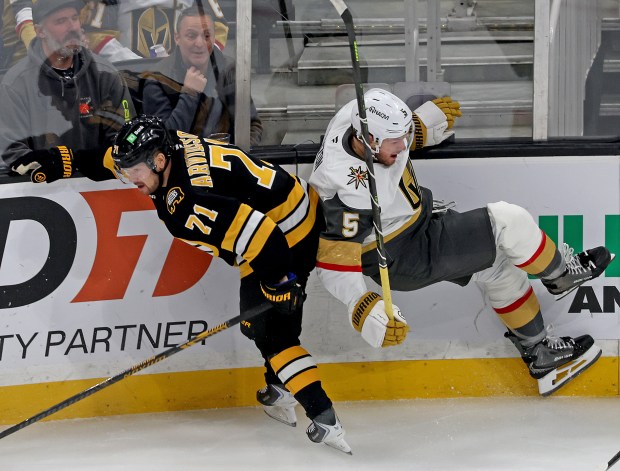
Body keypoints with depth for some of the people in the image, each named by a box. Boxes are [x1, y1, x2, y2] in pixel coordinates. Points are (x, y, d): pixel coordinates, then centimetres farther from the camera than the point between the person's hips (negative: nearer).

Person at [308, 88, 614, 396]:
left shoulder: (362, 119, -16)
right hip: (403, 260, -9)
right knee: (509, 222, -14)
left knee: (500, 267, 16)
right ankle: (560, 273, 15)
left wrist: (422, 125, 14)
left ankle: (540, 355, 32)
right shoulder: (349, 188, -37)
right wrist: (363, 308, -37)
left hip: (421, 224, 9)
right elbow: (334, 259, -32)